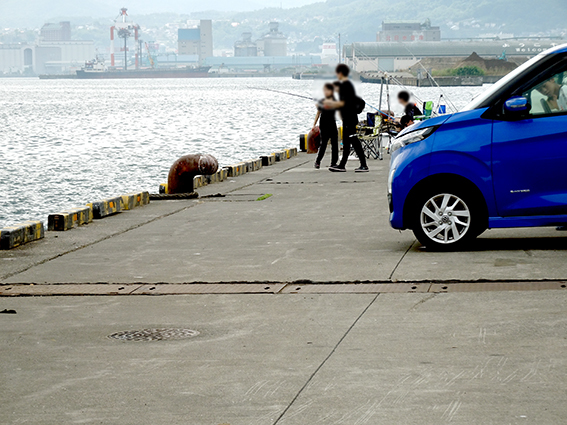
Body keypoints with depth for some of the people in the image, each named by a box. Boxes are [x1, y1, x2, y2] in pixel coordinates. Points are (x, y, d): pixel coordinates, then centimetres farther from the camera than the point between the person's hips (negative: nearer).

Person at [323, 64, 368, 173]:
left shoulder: (344, 85, -15)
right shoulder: (349, 84, 16)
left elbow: (342, 103, -20)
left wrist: (331, 103, -5)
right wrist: (332, 105, 24)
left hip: (349, 118, -10)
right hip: (349, 117, 10)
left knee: (354, 141, -9)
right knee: (346, 141, 13)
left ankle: (364, 165, -10)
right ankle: (342, 165, 18)